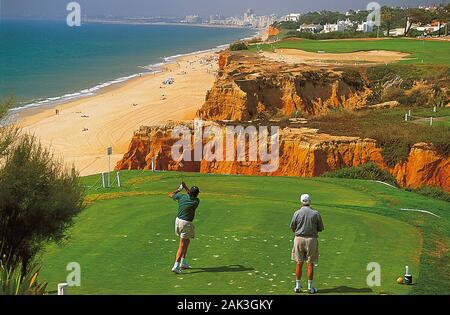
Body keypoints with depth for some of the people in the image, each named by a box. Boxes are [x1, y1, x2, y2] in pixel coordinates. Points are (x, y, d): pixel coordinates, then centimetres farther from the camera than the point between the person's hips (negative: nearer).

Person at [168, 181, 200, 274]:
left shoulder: (182, 196, -4)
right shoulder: (196, 201, -8)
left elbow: (171, 195, 14)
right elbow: (193, 195, 16)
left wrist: (180, 189, 23)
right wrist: (185, 187, 18)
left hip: (178, 220, 5)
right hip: (186, 223, -5)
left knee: (187, 241, 22)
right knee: (182, 245, -2)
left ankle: (183, 262, 25)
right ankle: (176, 265, -11)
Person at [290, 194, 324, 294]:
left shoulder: (297, 213, -5)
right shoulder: (316, 213, -6)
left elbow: (292, 228, 3)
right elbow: (320, 228, 1)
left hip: (299, 238, 1)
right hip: (311, 239, -1)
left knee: (299, 263, 9)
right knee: (310, 264, 5)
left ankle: (298, 286, 13)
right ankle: (310, 287, 8)